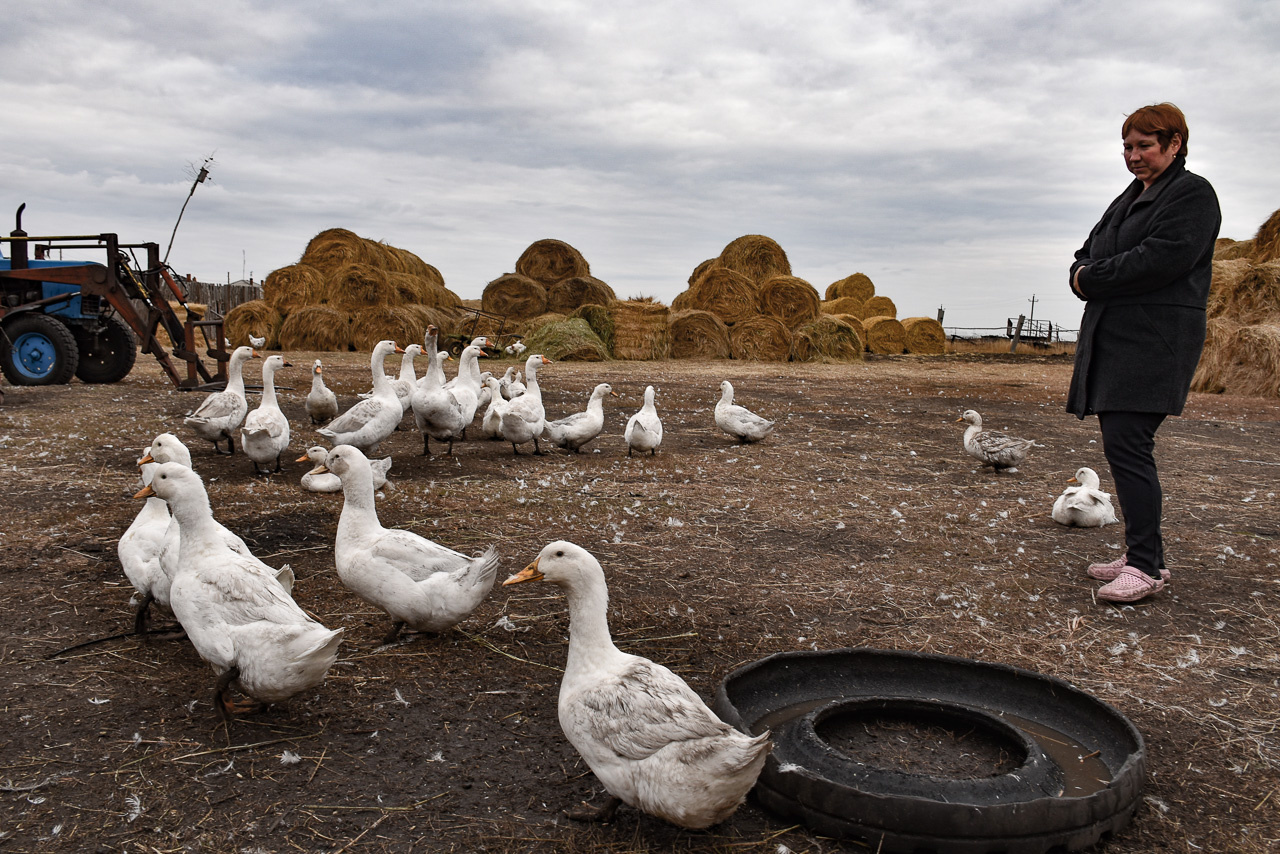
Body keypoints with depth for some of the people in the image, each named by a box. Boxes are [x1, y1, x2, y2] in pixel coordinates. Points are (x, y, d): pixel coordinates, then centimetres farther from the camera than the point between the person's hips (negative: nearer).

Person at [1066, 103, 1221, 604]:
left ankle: (1146, 567, -9)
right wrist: (1083, 275, -3)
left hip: (1155, 341, -9)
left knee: (1127, 445, -15)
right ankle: (1143, 556, 17)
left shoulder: (1193, 194, -3)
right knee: (1123, 447, 8)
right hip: (1113, 338, 9)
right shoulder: (1129, 199, 24)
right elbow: (1086, 256, 20)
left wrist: (1091, 278, -9)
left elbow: (1161, 259, -17)